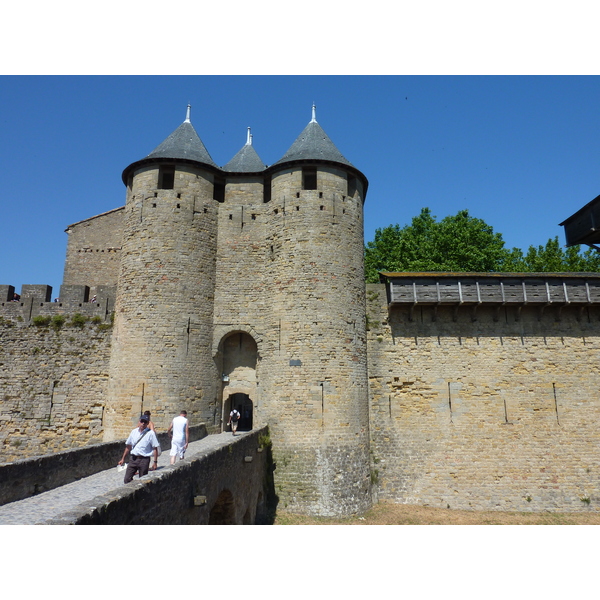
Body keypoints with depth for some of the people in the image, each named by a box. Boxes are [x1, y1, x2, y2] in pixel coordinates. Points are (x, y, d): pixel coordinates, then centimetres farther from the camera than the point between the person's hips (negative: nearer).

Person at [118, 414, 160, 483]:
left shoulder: (150, 433, -7)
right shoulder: (134, 432, 8)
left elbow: (155, 448, -7)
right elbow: (128, 446, 16)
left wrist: (155, 462, -12)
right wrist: (123, 459, 18)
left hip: (144, 460, -4)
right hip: (133, 459, 4)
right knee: (127, 480, 2)